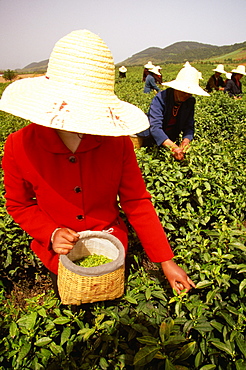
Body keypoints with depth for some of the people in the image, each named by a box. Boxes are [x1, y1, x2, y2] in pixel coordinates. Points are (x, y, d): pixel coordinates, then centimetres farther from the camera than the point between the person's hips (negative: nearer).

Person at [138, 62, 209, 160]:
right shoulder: (160, 98, -20)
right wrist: (173, 147, -44)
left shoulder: (190, 101, -3)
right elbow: (155, 128, -32)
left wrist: (185, 141, -29)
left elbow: (189, 127, -6)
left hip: (172, 140, 5)